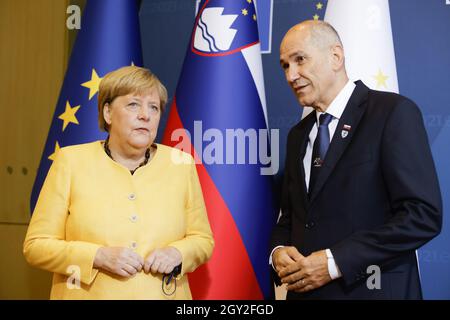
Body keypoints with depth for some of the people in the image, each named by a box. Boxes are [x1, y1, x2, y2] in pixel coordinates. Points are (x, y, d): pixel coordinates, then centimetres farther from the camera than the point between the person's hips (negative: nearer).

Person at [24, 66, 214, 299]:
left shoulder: (180, 163, -4)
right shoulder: (71, 161, -8)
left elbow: (202, 239, 3)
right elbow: (36, 245, -7)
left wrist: (177, 253, -16)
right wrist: (99, 257, -20)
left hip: (163, 294, 2)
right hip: (90, 294, -1)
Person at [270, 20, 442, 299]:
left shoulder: (393, 112, -10)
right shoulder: (299, 135, 10)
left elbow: (424, 215, -17)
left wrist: (335, 261, -20)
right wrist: (279, 251, -6)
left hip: (371, 289, -6)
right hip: (305, 289, 6)